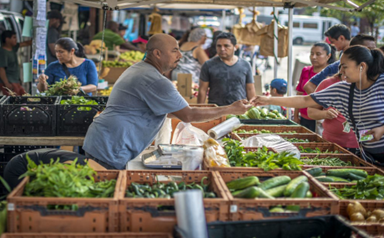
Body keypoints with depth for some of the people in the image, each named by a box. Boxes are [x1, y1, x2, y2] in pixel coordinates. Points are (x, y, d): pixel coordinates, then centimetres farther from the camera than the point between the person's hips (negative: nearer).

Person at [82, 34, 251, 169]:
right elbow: (188, 116, -14)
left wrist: (206, 111, 27)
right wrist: (231, 110, -7)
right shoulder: (155, 82, -17)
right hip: (109, 152, -11)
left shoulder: (138, 69, 18)